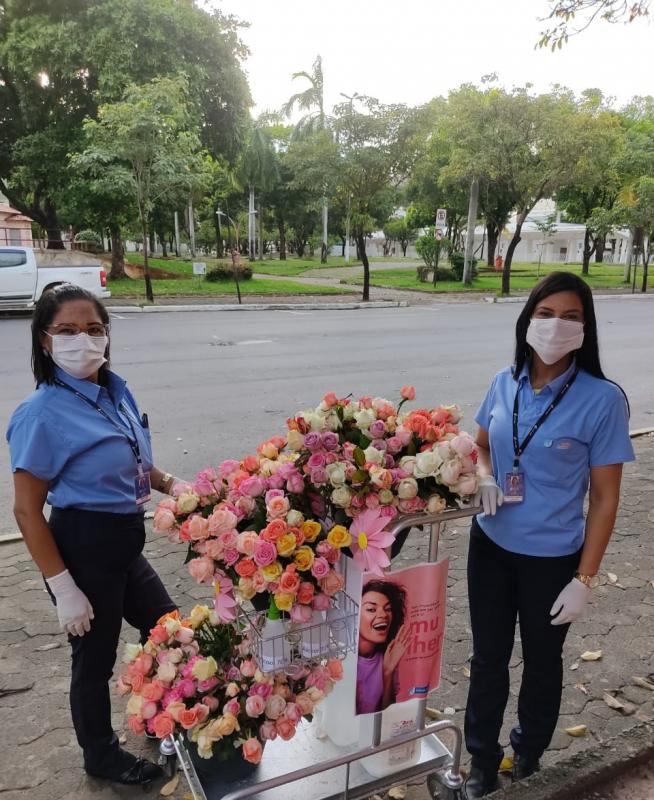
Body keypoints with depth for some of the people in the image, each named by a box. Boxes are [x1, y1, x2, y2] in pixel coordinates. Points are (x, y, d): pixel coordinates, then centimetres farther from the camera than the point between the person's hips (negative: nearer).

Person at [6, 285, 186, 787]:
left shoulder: (117, 392, 1)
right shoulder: (43, 414, -20)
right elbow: (28, 511, -17)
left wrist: (169, 483, -2)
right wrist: (64, 589, -18)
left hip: (125, 543, 8)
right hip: (83, 548, -8)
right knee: (95, 657, 14)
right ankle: (102, 756, 42)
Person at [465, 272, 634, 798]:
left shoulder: (602, 400, -17)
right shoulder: (506, 383, -5)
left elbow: (605, 498, -11)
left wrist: (584, 579, -10)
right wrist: (486, 478, -10)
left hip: (551, 558, -3)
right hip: (491, 546, 3)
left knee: (541, 662, 21)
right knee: (487, 658, 17)